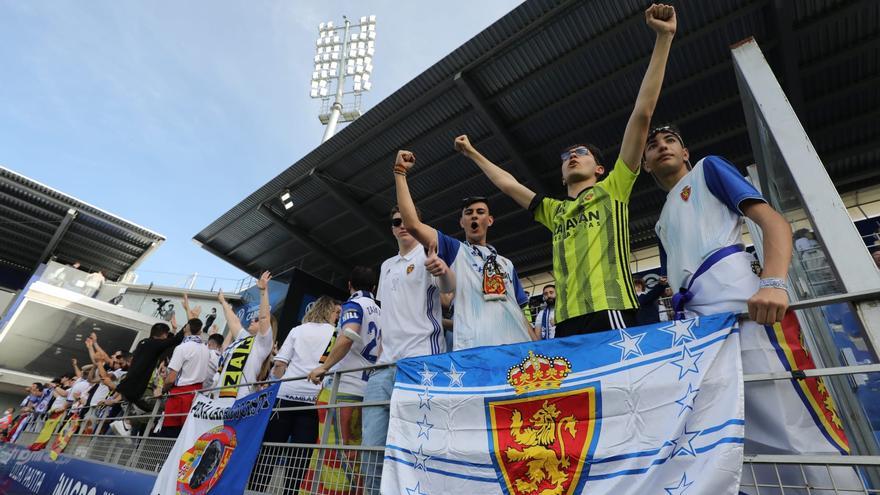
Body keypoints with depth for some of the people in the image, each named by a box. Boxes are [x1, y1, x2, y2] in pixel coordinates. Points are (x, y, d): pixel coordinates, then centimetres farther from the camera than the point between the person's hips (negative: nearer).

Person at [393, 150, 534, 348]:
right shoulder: (454, 250, 12)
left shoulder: (506, 264, 26)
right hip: (473, 348, -4)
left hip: (517, 346, 5)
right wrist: (400, 172, 1)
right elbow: (412, 224, -2)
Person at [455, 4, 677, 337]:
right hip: (567, 322, 5)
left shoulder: (613, 189, 11)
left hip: (611, 315, -5)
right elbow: (508, 184, 31)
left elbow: (642, 114, 4)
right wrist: (472, 154, 39)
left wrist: (663, 38, 3)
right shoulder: (554, 211, 24)